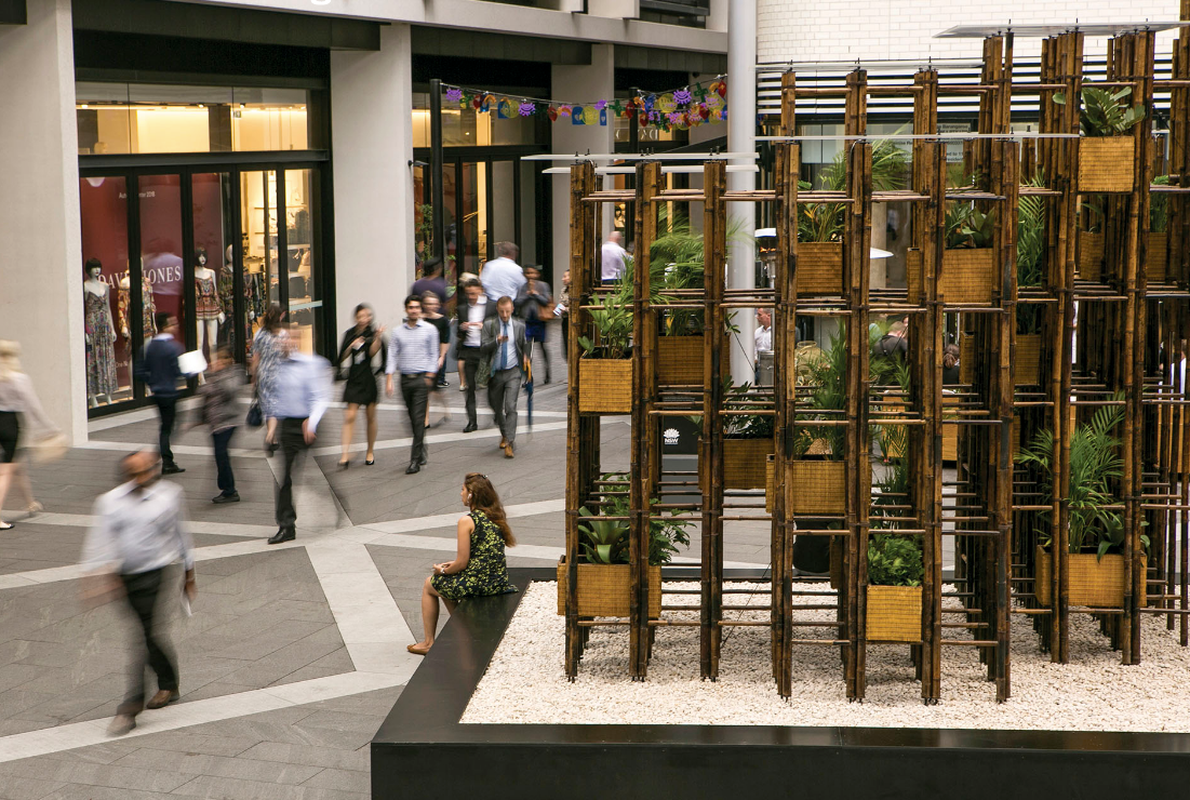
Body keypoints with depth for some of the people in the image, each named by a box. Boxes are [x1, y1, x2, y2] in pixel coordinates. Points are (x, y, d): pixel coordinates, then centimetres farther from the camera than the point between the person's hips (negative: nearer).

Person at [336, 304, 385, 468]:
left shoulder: (373, 333, -4)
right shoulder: (350, 334, 6)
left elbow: (373, 352, -20)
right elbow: (343, 357, 5)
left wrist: (378, 337, -34)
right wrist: (352, 346, -11)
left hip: (370, 379, -2)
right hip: (354, 379, 2)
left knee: (370, 417, 8)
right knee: (350, 416, -7)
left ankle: (370, 452, 23)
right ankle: (345, 455, -10)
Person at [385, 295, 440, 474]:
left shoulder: (430, 329, 2)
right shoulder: (398, 331, 8)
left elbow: (434, 354, 4)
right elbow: (393, 355, 6)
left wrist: (430, 376, -3)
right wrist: (389, 380, -1)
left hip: (421, 378, -3)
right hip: (405, 379, 3)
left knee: (418, 419, -10)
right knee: (412, 418, 10)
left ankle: (415, 461, -10)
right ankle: (422, 450, 29)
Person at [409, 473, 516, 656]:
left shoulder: (467, 521, -15)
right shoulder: (496, 518, 7)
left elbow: (462, 563, -15)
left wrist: (444, 571, 6)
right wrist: (453, 565, 17)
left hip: (476, 583, -7)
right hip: (499, 584, 7)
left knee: (429, 584, 20)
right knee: (448, 584, 33)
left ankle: (428, 642, 28)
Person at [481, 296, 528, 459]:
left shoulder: (519, 326, 3)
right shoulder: (489, 325, -1)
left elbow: (524, 349, 15)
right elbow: (483, 348, -10)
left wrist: (525, 366, 17)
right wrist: (497, 341, -26)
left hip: (513, 372, -1)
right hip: (495, 372, 1)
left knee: (511, 407, -16)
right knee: (497, 408, 13)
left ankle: (510, 443, -19)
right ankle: (504, 435, 38)